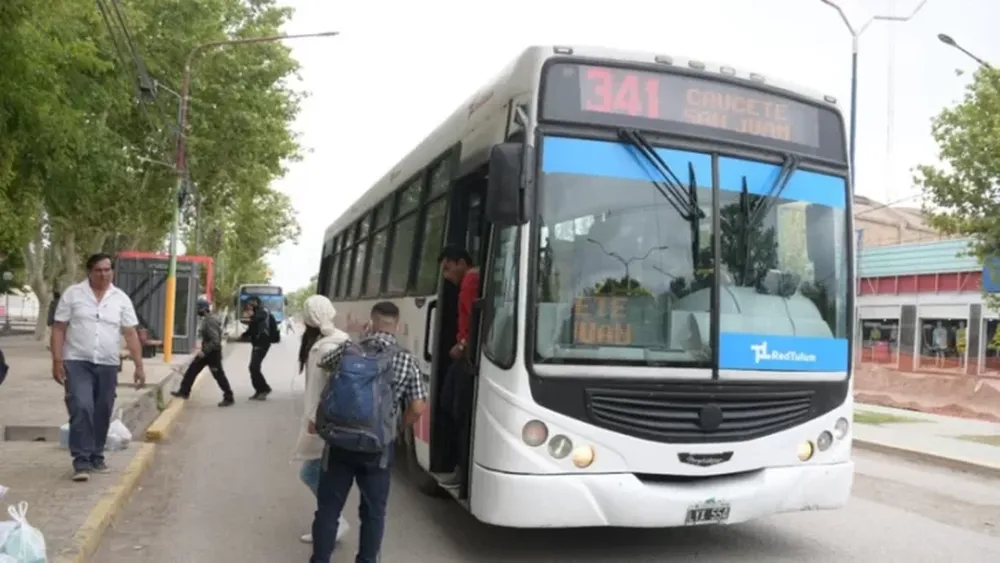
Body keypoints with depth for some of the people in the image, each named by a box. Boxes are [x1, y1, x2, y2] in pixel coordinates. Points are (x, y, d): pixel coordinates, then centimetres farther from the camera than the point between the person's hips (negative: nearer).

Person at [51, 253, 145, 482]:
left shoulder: (121, 298, 4)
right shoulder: (73, 294, -1)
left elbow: (131, 334, 2)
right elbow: (58, 329, -1)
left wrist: (139, 366, -2)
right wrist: (57, 361, -9)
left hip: (108, 365, 3)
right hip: (77, 362, -3)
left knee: (102, 413, 9)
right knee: (81, 409, -15)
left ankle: (96, 457, 24)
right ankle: (81, 461, -9)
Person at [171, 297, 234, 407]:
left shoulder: (210, 321, -24)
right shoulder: (206, 319, 8)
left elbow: (215, 341, -29)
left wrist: (204, 351, -24)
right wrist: (203, 350, 18)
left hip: (212, 353, -10)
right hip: (207, 352, 10)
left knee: (219, 376, -2)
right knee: (192, 370, 14)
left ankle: (229, 398, 6)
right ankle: (184, 391, 25)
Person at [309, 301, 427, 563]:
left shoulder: (347, 351, -1)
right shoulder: (407, 360, -5)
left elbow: (322, 364, 21)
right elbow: (418, 408, -6)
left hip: (339, 442, 1)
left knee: (328, 509, 12)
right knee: (373, 512, 13)